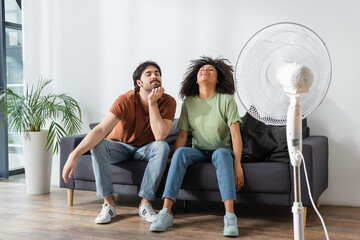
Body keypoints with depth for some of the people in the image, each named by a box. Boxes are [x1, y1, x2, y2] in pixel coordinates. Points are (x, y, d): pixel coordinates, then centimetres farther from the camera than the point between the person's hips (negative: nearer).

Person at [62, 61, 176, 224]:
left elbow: (160, 135, -32)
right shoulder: (126, 100, -25)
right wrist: (74, 155, -45)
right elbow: (101, 130, -35)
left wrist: (152, 103, -34)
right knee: (97, 145, -30)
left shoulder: (168, 102, -19)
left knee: (162, 146, -32)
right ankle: (109, 204, -22)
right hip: (120, 147, 0)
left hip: (145, 149, 1)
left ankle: (145, 204, -24)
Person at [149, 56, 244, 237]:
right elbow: (182, 135, -1)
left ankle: (230, 216, -44)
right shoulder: (189, 102, 3)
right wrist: (174, 162, -15)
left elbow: (236, 135, -13)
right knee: (181, 152, -30)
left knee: (222, 153, -37)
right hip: (199, 152, 2)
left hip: (222, 151, -2)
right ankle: (166, 213, -37)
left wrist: (237, 164, -24)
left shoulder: (226, 100, -6)